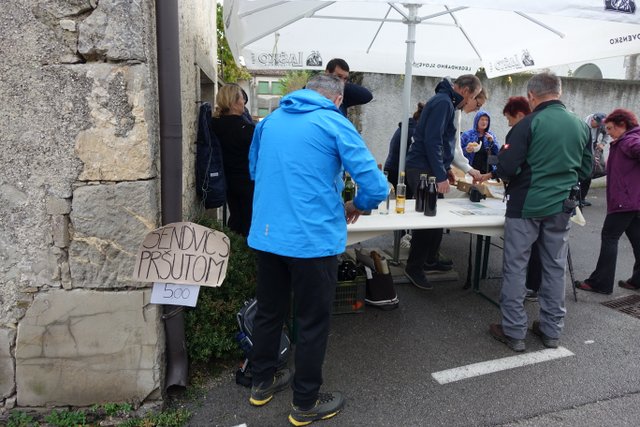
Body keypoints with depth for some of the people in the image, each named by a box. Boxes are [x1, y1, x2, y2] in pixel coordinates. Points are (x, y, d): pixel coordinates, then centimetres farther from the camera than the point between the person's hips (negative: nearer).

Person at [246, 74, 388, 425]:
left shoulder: (270, 120, 11)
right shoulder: (335, 124, -6)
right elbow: (377, 187, -12)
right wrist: (355, 206, 7)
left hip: (265, 235, 6)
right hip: (312, 239, -6)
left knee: (268, 311, 22)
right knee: (312, 323, 11)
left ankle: (262, 382, 40)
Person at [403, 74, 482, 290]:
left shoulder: (446, 102, 18)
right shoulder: (443, 102, -15)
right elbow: (432, 141, -22)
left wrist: (445, 168, 20)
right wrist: (441, 175, -22)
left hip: (431, 168, 10)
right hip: (424, 169, -10)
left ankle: (430, 259, 27)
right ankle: (413, 268, 5)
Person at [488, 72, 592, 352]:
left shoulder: (529, 124, -12)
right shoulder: (581, 126, 6)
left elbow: (506, 167, -15)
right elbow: (586, 169, 13)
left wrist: (501, 173, 7)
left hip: (526, 205, -5)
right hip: (561, 207, 5)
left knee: (515, 268, 4)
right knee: (555, 268, 13)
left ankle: (514, 332, 9)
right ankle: (551, 330, 24)